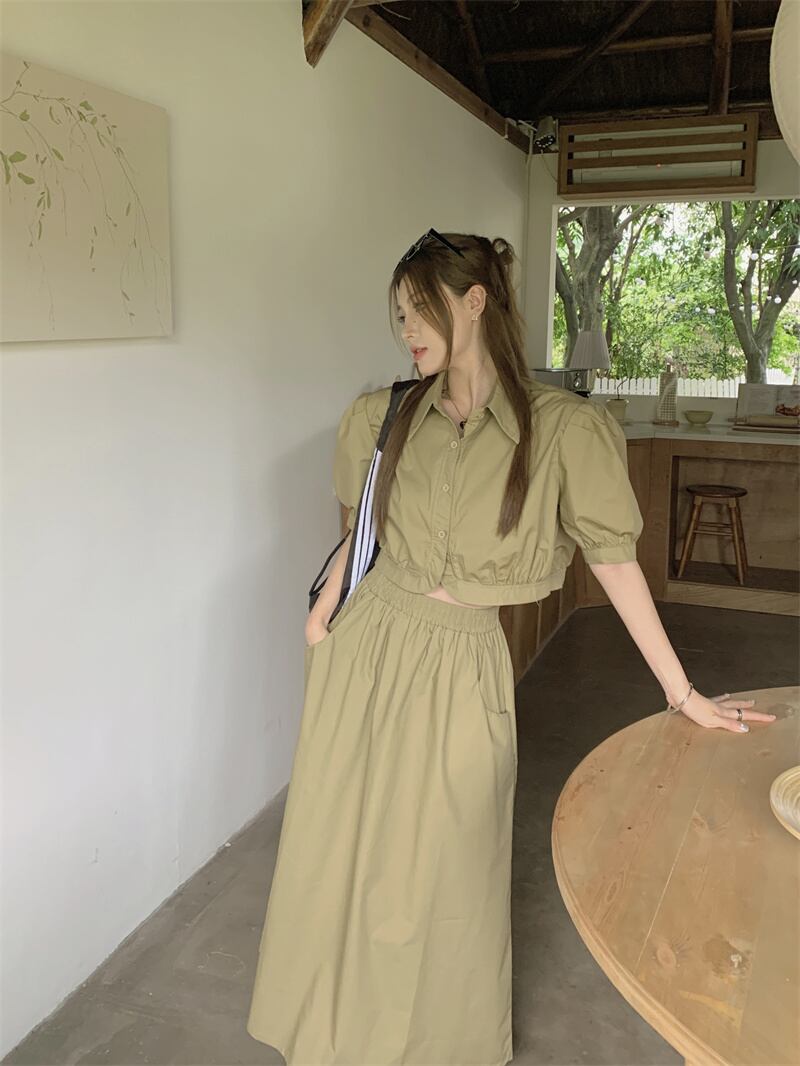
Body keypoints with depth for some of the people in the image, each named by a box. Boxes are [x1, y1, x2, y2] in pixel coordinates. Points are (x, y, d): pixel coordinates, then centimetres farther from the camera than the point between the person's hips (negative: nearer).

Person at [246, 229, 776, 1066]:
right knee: (338, 845, 16)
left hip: (459, 663, -3)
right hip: (364, 647, 4)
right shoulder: (385, 417, 0)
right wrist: (324, 619, 0)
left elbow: (615, 559, -8)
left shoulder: (562, 428, -13)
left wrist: (683, 694, -5)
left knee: (444, 868, 11)